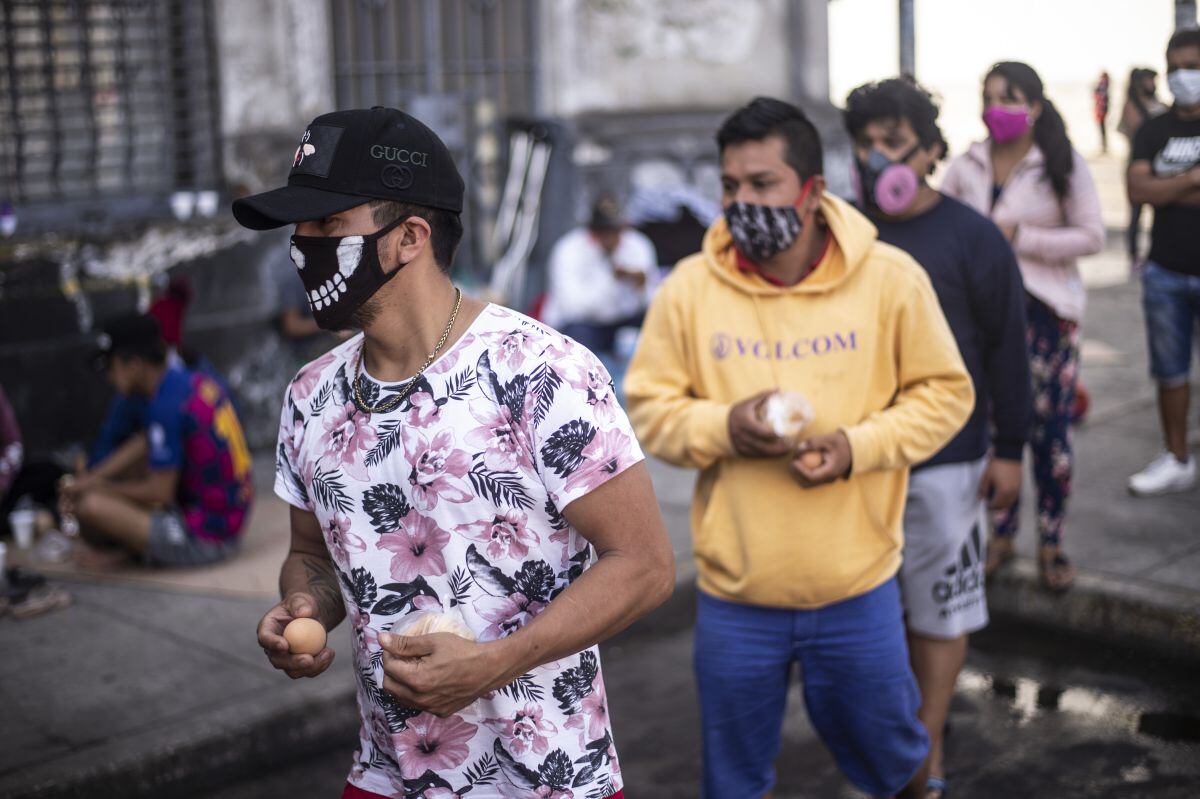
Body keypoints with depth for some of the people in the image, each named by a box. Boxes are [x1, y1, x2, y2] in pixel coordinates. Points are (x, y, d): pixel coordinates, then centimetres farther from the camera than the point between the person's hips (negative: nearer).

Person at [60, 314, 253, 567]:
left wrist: (103, 488, -1)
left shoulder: (167, 406, -22)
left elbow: (160, 492, -16)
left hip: (205, 540, -10)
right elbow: (144, 442, 14)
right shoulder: (194, 381, 4)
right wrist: (90, 479, 8)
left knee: (92, 506, -19)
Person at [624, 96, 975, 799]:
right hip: (734, 591, 1)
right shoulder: (688, 289, -7)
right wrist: (723, 427, -21)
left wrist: (859, 445, -16)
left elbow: (946, 392, 0)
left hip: (857, 587, 0)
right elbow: (650, 406, 0)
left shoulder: (890, 277, -8)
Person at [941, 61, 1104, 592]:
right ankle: (1001, 534, 21)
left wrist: (1019, 238, -16)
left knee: (1050, 429, 1)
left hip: (1046, 309, -3)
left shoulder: (1063, 165, -4)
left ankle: (1052, 543, 14)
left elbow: (1092, 236, -9)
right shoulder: (968, 165, 5)